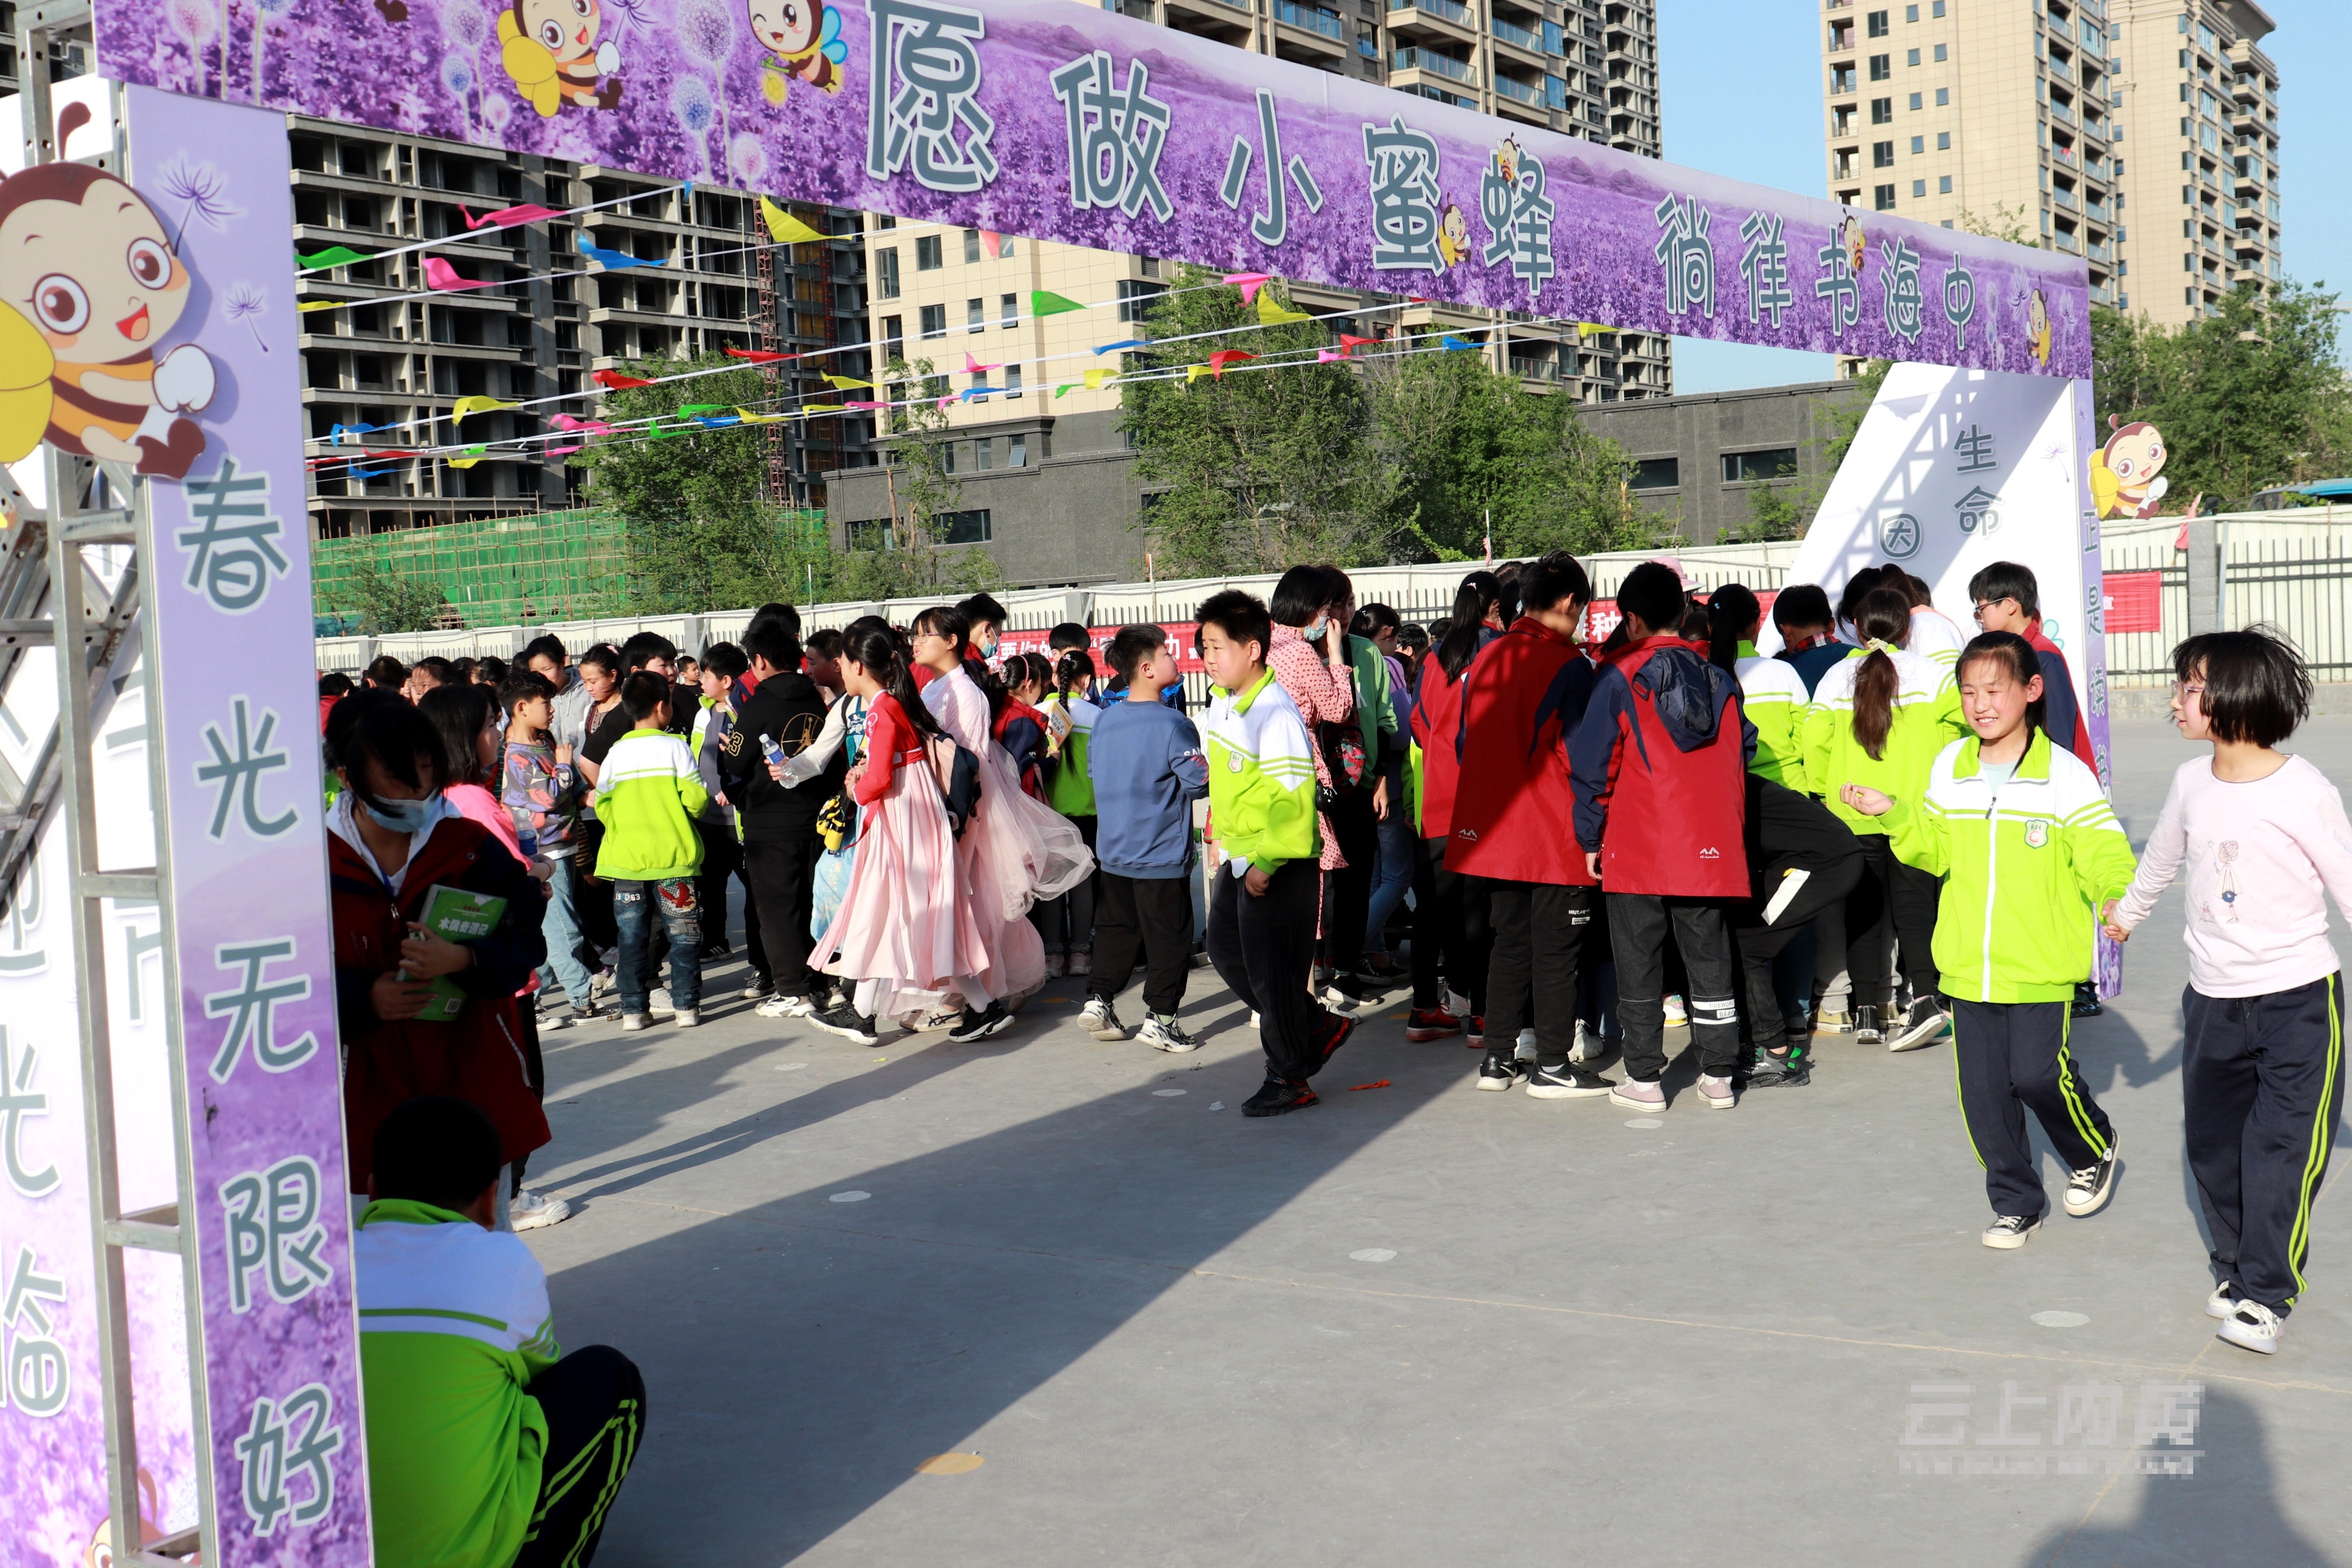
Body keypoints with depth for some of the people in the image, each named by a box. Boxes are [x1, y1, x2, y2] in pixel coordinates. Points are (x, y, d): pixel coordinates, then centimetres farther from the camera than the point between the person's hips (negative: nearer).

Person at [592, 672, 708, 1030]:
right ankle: (686, 1005, 4)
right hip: (673, 854, -3)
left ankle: (634, 1009, 9)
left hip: (627, 857, 3)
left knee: (631, 937, 8)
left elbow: (602, 806, 2)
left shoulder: (616, 752, 3)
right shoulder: (674, 746, -6)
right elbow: (696, 798, -10)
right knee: (683, 934, 5)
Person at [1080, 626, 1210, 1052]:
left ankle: (1098, 1000, 16)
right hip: (1162, 856, -6)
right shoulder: (1173, 725, -17)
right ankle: (1159, 1019, 5)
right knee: (1168, 937, 3)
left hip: (1115, 854, 7)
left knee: (1117, 929, 19)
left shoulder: (1104, 720, 4)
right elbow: (1200, 783, -18)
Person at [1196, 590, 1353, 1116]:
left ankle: (1289, 1078, 15)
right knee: (1227, 952, 17)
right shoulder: (1220, 701, 6)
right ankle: (1318, 1025, 31)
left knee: (1272, 973, -1)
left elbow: (1293, 796, -26)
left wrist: (1265, 864, -24)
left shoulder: (1275, 714, -23)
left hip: (1279, 866, -10)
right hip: (1238, 858, 10)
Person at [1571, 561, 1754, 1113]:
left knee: (1639, 965, 5)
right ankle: (1718, 1077, 14)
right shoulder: (1720, 679, 9)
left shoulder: (1619, 677, -5)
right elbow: (1742, 755, 16)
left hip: (1636, 850, -4)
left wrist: (1590, 838, 2)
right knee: (1710, 961, 11)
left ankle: (1643, 1079, 8)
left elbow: (1591, 762, -6)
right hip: (1710, 849, 4)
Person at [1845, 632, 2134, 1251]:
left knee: (2037, 1074, -9)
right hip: (1969, 964, 4)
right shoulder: (1948, 768, 5)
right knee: (1982, 1090, 7)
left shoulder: (2064, 775, -7)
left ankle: (2093, 1151, 24)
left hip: (2039, 966, -4)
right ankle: (2015, 1201, 25)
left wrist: (2116, 897, -27)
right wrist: (1894, 814, -1)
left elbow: (2102, 853, -8)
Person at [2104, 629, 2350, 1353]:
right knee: (2213, 1143, 11)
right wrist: (2127, 912, 38)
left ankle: (2266, 1293, -2)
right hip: (2212, 997, 6)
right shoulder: (2191, 782, 3)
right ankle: (2234, 1266, 26)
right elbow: (2162, 858, 22)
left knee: (2283, 1146, -7)